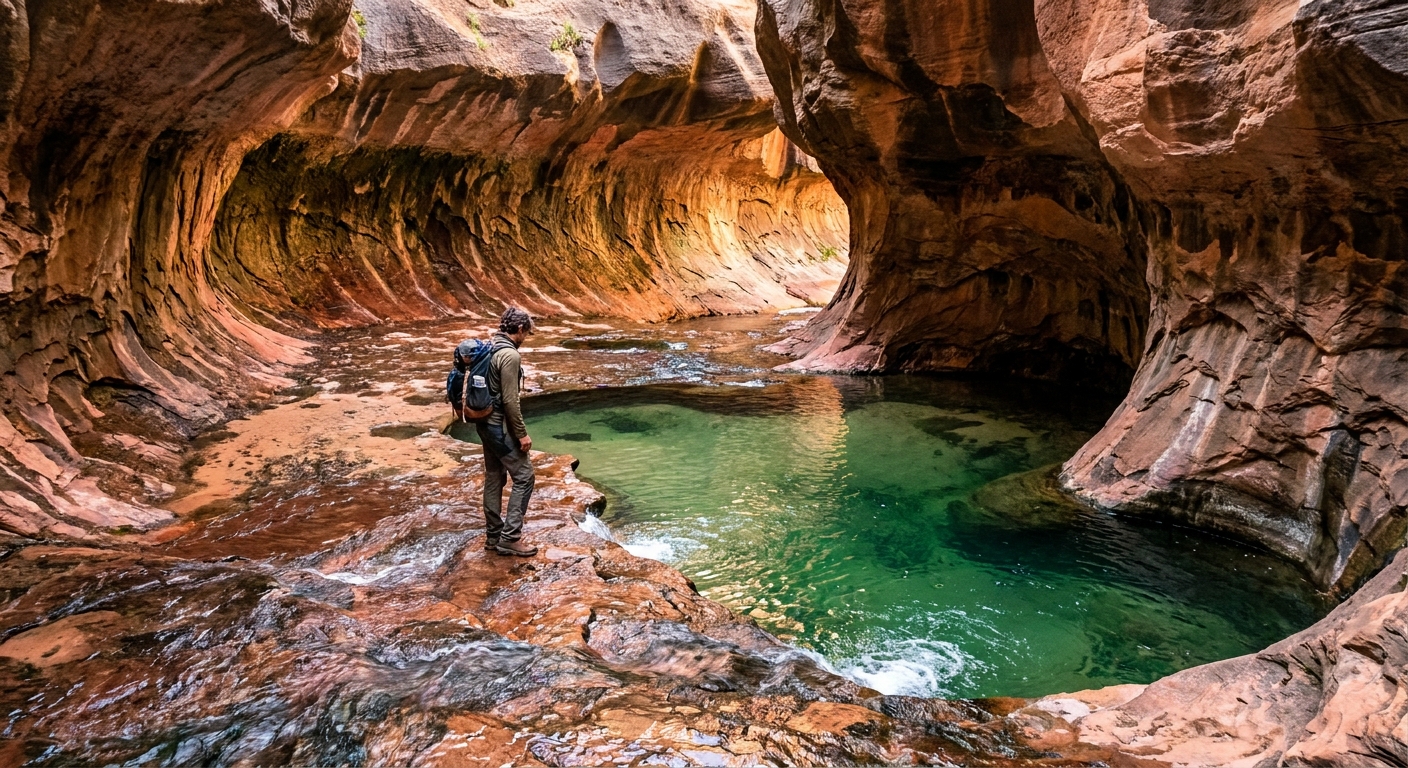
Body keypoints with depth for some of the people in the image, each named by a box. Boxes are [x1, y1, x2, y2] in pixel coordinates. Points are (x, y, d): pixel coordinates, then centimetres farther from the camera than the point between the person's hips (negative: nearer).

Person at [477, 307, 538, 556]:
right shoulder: (510, 355, -20)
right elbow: (509, 401, -22)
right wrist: (522, 433, -15)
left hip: (486, 423, 10)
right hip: (501, 426, -10)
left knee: (494, 478, 15)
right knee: (524, 477, -2)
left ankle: (493, 535, 23)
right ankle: (510, 538, -1)